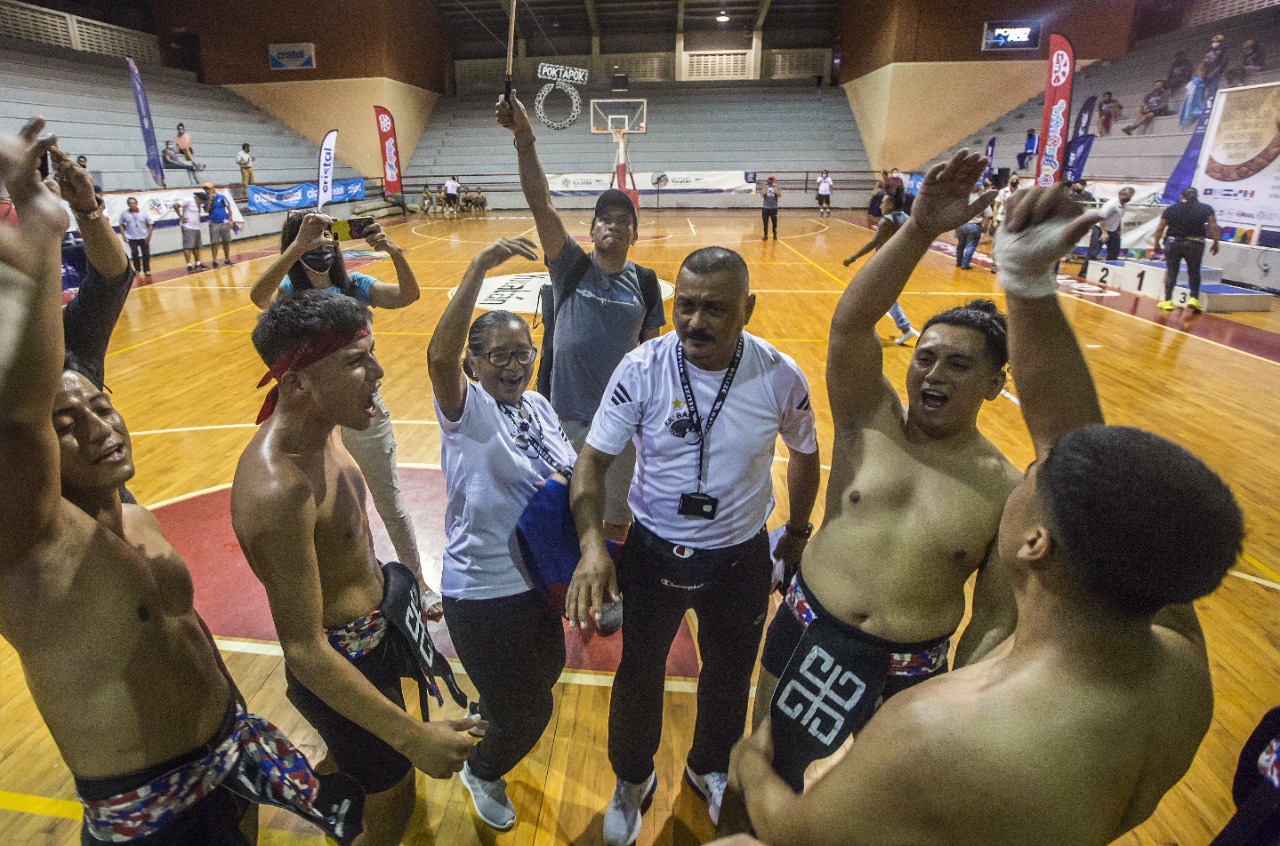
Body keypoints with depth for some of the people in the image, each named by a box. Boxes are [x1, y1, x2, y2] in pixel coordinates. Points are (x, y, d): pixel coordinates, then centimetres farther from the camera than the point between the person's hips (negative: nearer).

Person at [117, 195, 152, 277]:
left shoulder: (144, 213, -3)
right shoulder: (124, 213, -2)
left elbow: (149, 225, 1)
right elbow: (121, 225, 5)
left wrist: (149, 236, -7)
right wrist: (124, 236, -3)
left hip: (144, 237, 0)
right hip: (132, 238, 0)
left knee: (146, 254, 0)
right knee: (134, 253, -1)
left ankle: (146, 270, 11)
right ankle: (137, 269, 14)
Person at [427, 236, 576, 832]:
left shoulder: (537, 406, 0)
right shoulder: (467, 409, -20)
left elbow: (569, 468, 9)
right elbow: (438, 356, -41)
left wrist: (565, 481, -14)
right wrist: (478, 269, -48)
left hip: (535, 579, 7)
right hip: (482, 591, -7)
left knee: (545, 670, 30)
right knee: (526, 710, 11)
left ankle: (490, 726, 64)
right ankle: (481, 772, 47)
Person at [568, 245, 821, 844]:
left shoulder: (781, 378, -17)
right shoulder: (641, 368, -20)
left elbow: (803, 452, 2)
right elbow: (593, 458, -16)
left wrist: (797, 531, 11)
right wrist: (591, 543, -30)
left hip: (742, 555, 2)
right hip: (652, 551, -1)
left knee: (729, 674, 23)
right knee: (639, 673, 18)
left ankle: (709, 769, 56)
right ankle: (632, 780, 51)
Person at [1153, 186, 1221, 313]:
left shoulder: (1171, 209, 7)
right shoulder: (1206, 208, 5)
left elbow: (1160, 228, 3)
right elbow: (1214, 227, -2)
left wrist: (1157, 243, 12)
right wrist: (1215, 243, 4)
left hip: (1173, 242, 0)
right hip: (1194, 244, 0)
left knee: (1171, 272, 8)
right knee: (1194, 272, 13)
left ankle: (1167, 300, 5)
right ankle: (1194, 298, 2)